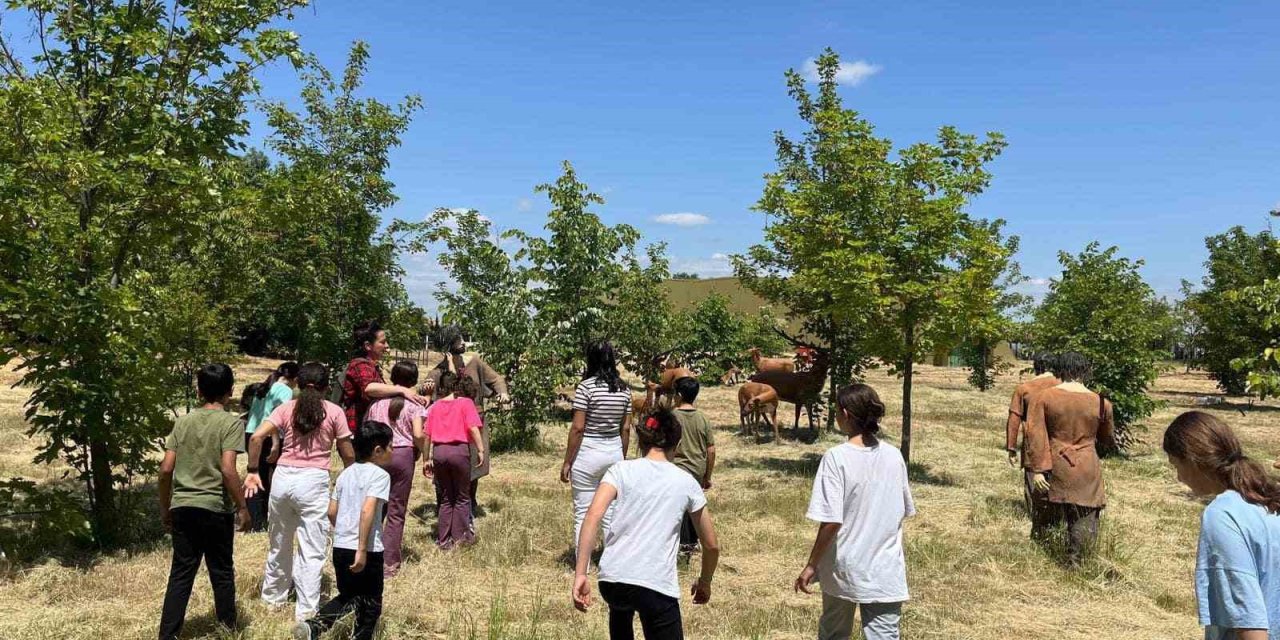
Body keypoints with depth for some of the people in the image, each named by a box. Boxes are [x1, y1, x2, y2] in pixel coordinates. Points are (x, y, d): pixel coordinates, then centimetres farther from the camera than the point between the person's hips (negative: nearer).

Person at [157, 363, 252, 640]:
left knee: (181, 574, 10)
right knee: (222, 573, 10)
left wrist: (165, 508, 15)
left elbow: (165, 469, 5)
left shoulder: (183, 421, 7)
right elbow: (228, 470, -17)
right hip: (215, 508, -4)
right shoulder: (230, 422, -8)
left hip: (182, 507, 4)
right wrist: (242, 507, -8)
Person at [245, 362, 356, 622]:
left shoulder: (286, 408, 8)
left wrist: (252, 471, 4)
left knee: (278, 544, 21)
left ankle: (273, 597, 39)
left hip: (283, 477, 4)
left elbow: (257, 437, -5)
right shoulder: (334, 412, 2)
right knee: (312, 551, 3)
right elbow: (348, 455, 3)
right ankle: (306, 612, 5)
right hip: (313, 482, -4)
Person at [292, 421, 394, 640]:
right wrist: (362, 549, -22)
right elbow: (367, 511, -23)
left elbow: (331, 512, 13)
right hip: (366, 550, -7)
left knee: (347, 596, 23)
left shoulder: (346, 473, 11)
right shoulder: (380, 474, -11)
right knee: (370, 603, 10)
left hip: (340, 547, 7)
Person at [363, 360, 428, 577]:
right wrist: (425, 453, 3)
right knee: (396, 511, 4)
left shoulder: (378, 401, 8)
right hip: (403, 455, -3)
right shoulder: (413, 404, -4)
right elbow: (418, 434, -13)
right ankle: (389, 562, 5)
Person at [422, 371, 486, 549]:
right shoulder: (465, 403, 0)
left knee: (446, 498, 16)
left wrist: (427, 459, 14)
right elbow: (473, 428, -12)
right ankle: (460, 537, 13)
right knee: (462, 497, 12)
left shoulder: (435, 406, 10)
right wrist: (481, 450, -7)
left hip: (439, 452, 4)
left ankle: (444, 540, 18)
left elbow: (427, 435, 8)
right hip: (459, 450, -4)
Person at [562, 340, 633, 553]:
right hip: (615, 452, 5)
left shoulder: (586, 386, -13)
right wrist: (623, 459, 17)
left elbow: (577, 428, -14)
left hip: (588, 453, -5)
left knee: (583, 513, 5)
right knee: (611, 512, 14)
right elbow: (625, 429, 7)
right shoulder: (624, 389, 3)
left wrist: (567, 462, -7)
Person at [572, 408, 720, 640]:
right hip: (657, 586, -2)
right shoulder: (686, 482, 10)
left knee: (621, 605, 37)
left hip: (611, 580, 3)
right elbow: (711, 545, 17)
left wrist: (580, 575, -9)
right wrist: (704, 581, 34)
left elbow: (593, 516, -10)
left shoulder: (620, 470, 7)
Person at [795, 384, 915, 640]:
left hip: (844, 568, -2)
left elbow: (831, 521, -19)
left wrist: (811, 566, -8)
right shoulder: (894, 455, -1)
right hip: (887, 571, 3)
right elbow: (904, 512, 10)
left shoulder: (836, 457, -15)